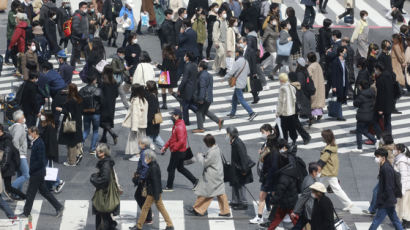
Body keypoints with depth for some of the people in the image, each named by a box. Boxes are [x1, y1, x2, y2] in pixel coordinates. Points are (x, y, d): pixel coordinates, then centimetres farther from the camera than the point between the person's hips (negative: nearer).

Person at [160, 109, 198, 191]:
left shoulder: (180, 127, -23)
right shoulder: (176, 125, 10)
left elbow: (181, 141, -31)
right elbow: (172, 138, 20)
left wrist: (173, 149, -22)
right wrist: (165, 146, 16)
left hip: (178, 152, -10)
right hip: (179, 151, 10)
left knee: (171, 168, 1)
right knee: (180, 168, 19)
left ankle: (169, 187, 12)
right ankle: (195, 181, 21)